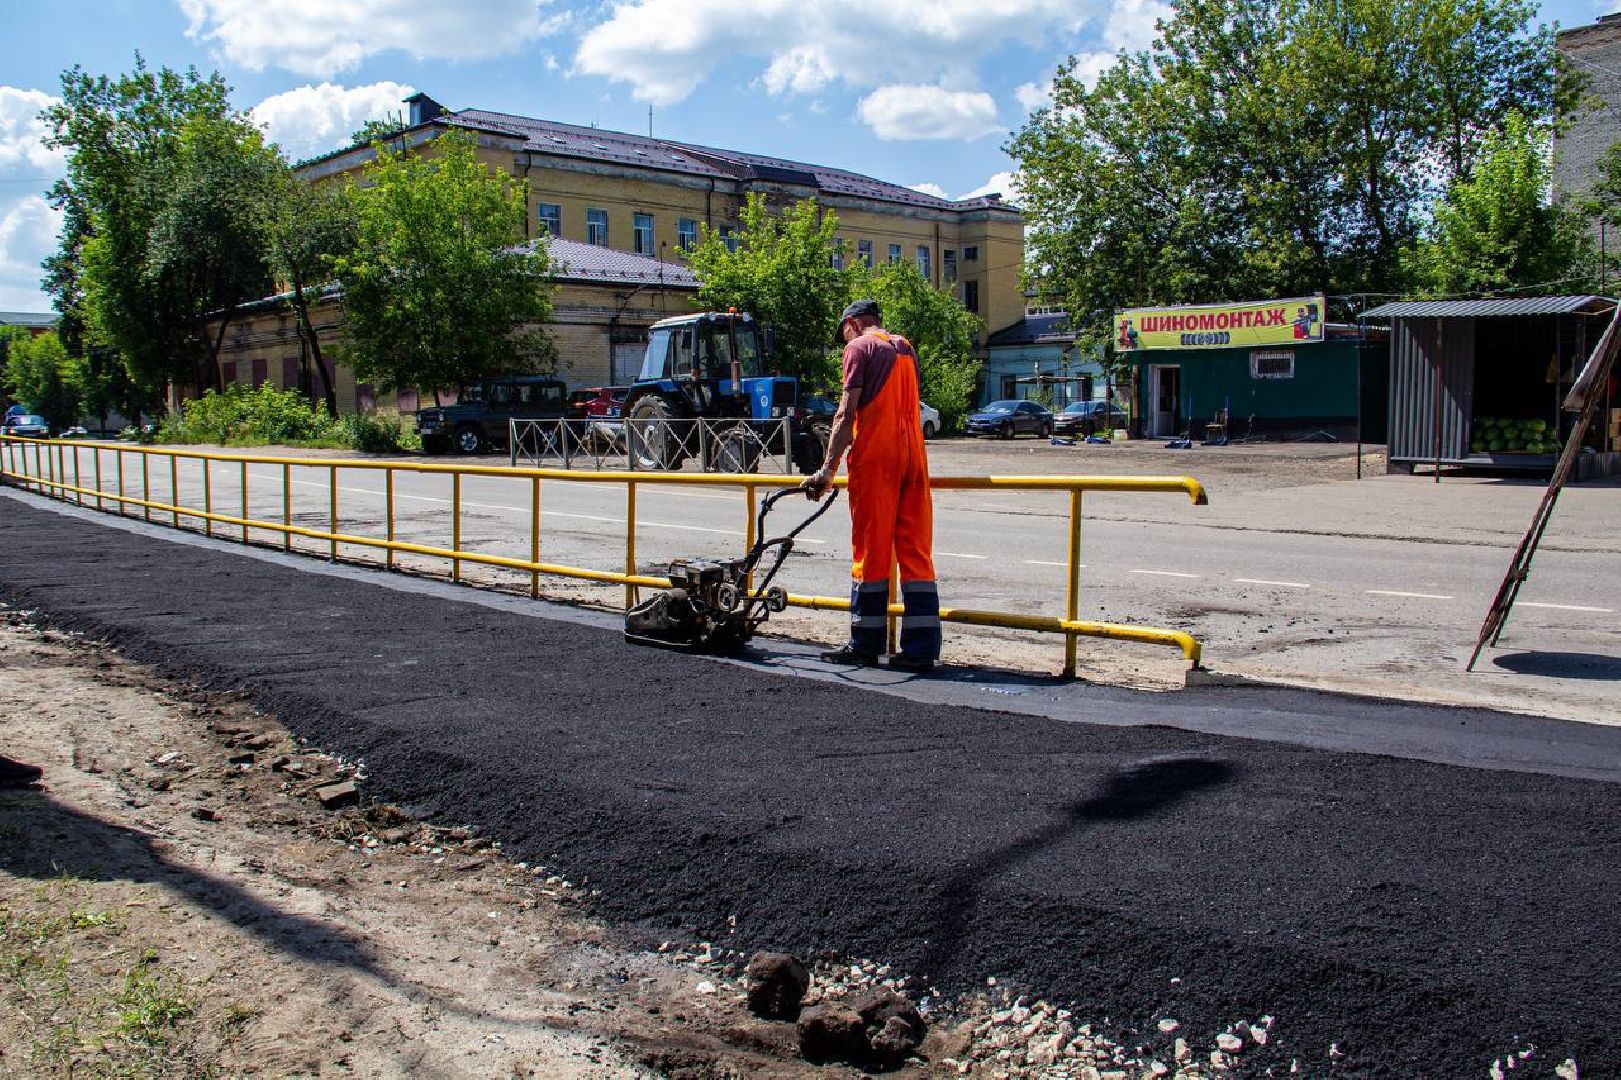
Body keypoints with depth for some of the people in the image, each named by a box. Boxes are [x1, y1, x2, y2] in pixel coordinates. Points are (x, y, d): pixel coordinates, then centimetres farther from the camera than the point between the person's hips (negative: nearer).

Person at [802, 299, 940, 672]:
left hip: (875, 459, -6)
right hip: (913, 455, 6)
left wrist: (828, 469, -12)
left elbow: (847, 413, -10)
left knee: (871, 552, 0)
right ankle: (920, 648, 2)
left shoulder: (859, 347, 0)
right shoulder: (906, 348, 20)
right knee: (916, 553, 3)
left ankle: (865, 645, 7)